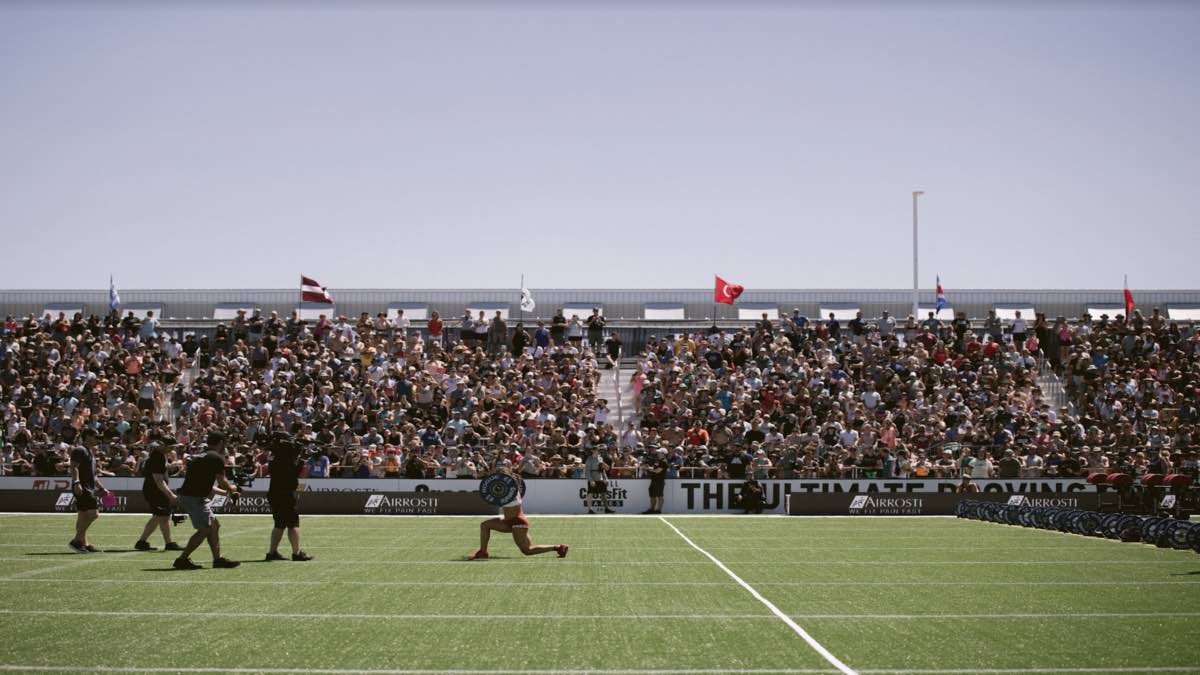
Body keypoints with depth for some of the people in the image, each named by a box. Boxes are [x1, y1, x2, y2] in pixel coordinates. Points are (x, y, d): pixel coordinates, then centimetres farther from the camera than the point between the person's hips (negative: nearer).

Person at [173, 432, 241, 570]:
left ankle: (217, 559, 16)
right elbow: (222, 481, -6)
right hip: (194, 498, -10)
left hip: (188, 495, 10)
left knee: (214, 525, 14)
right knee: (205, 530, -7)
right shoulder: (216, 458, -9)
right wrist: (231, 489, 16)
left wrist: (226, 492, 30)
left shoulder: (200, 456, 20)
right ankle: (182, 559, -7)